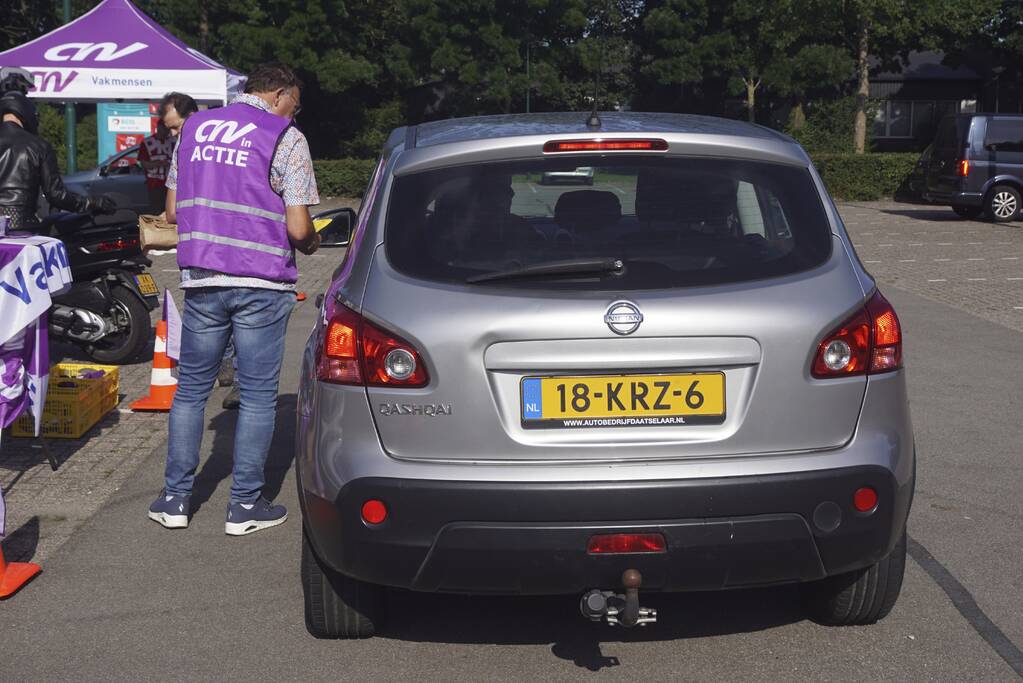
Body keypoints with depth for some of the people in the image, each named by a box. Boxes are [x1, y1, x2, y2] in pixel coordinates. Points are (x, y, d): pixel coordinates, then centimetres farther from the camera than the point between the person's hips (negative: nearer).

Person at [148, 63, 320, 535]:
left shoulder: (193, 128, 12)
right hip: (262, 284, -4)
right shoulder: (285, 139, -5)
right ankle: (245, 505, 11)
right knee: (258, 395, 5)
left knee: (191, 388, 14)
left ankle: (175, 499, 18)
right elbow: (297, 228, -10)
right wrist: (309, 244, 11)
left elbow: (172, 212, 15)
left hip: (200, 278, 5)